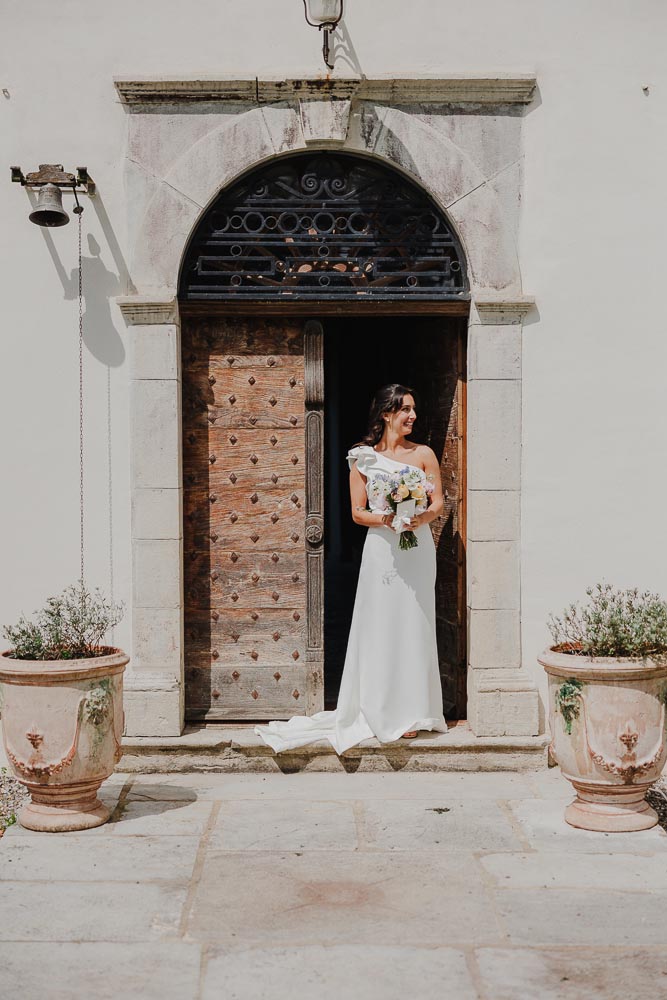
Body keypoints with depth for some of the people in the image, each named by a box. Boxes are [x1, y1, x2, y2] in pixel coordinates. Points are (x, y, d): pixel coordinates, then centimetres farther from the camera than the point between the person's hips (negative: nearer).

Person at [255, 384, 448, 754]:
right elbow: (358, 512, 1)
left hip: (418, 550, 1)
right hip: (381, 550, -1)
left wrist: (422, 517, -15)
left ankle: (412, 712, 12)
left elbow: (437, 502, 6)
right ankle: (384, 714, 7)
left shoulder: (423, 454, 7)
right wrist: (387, 520, -17)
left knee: (413, 626, 3)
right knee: (380, 628, -1)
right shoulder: (363, 458, 3)